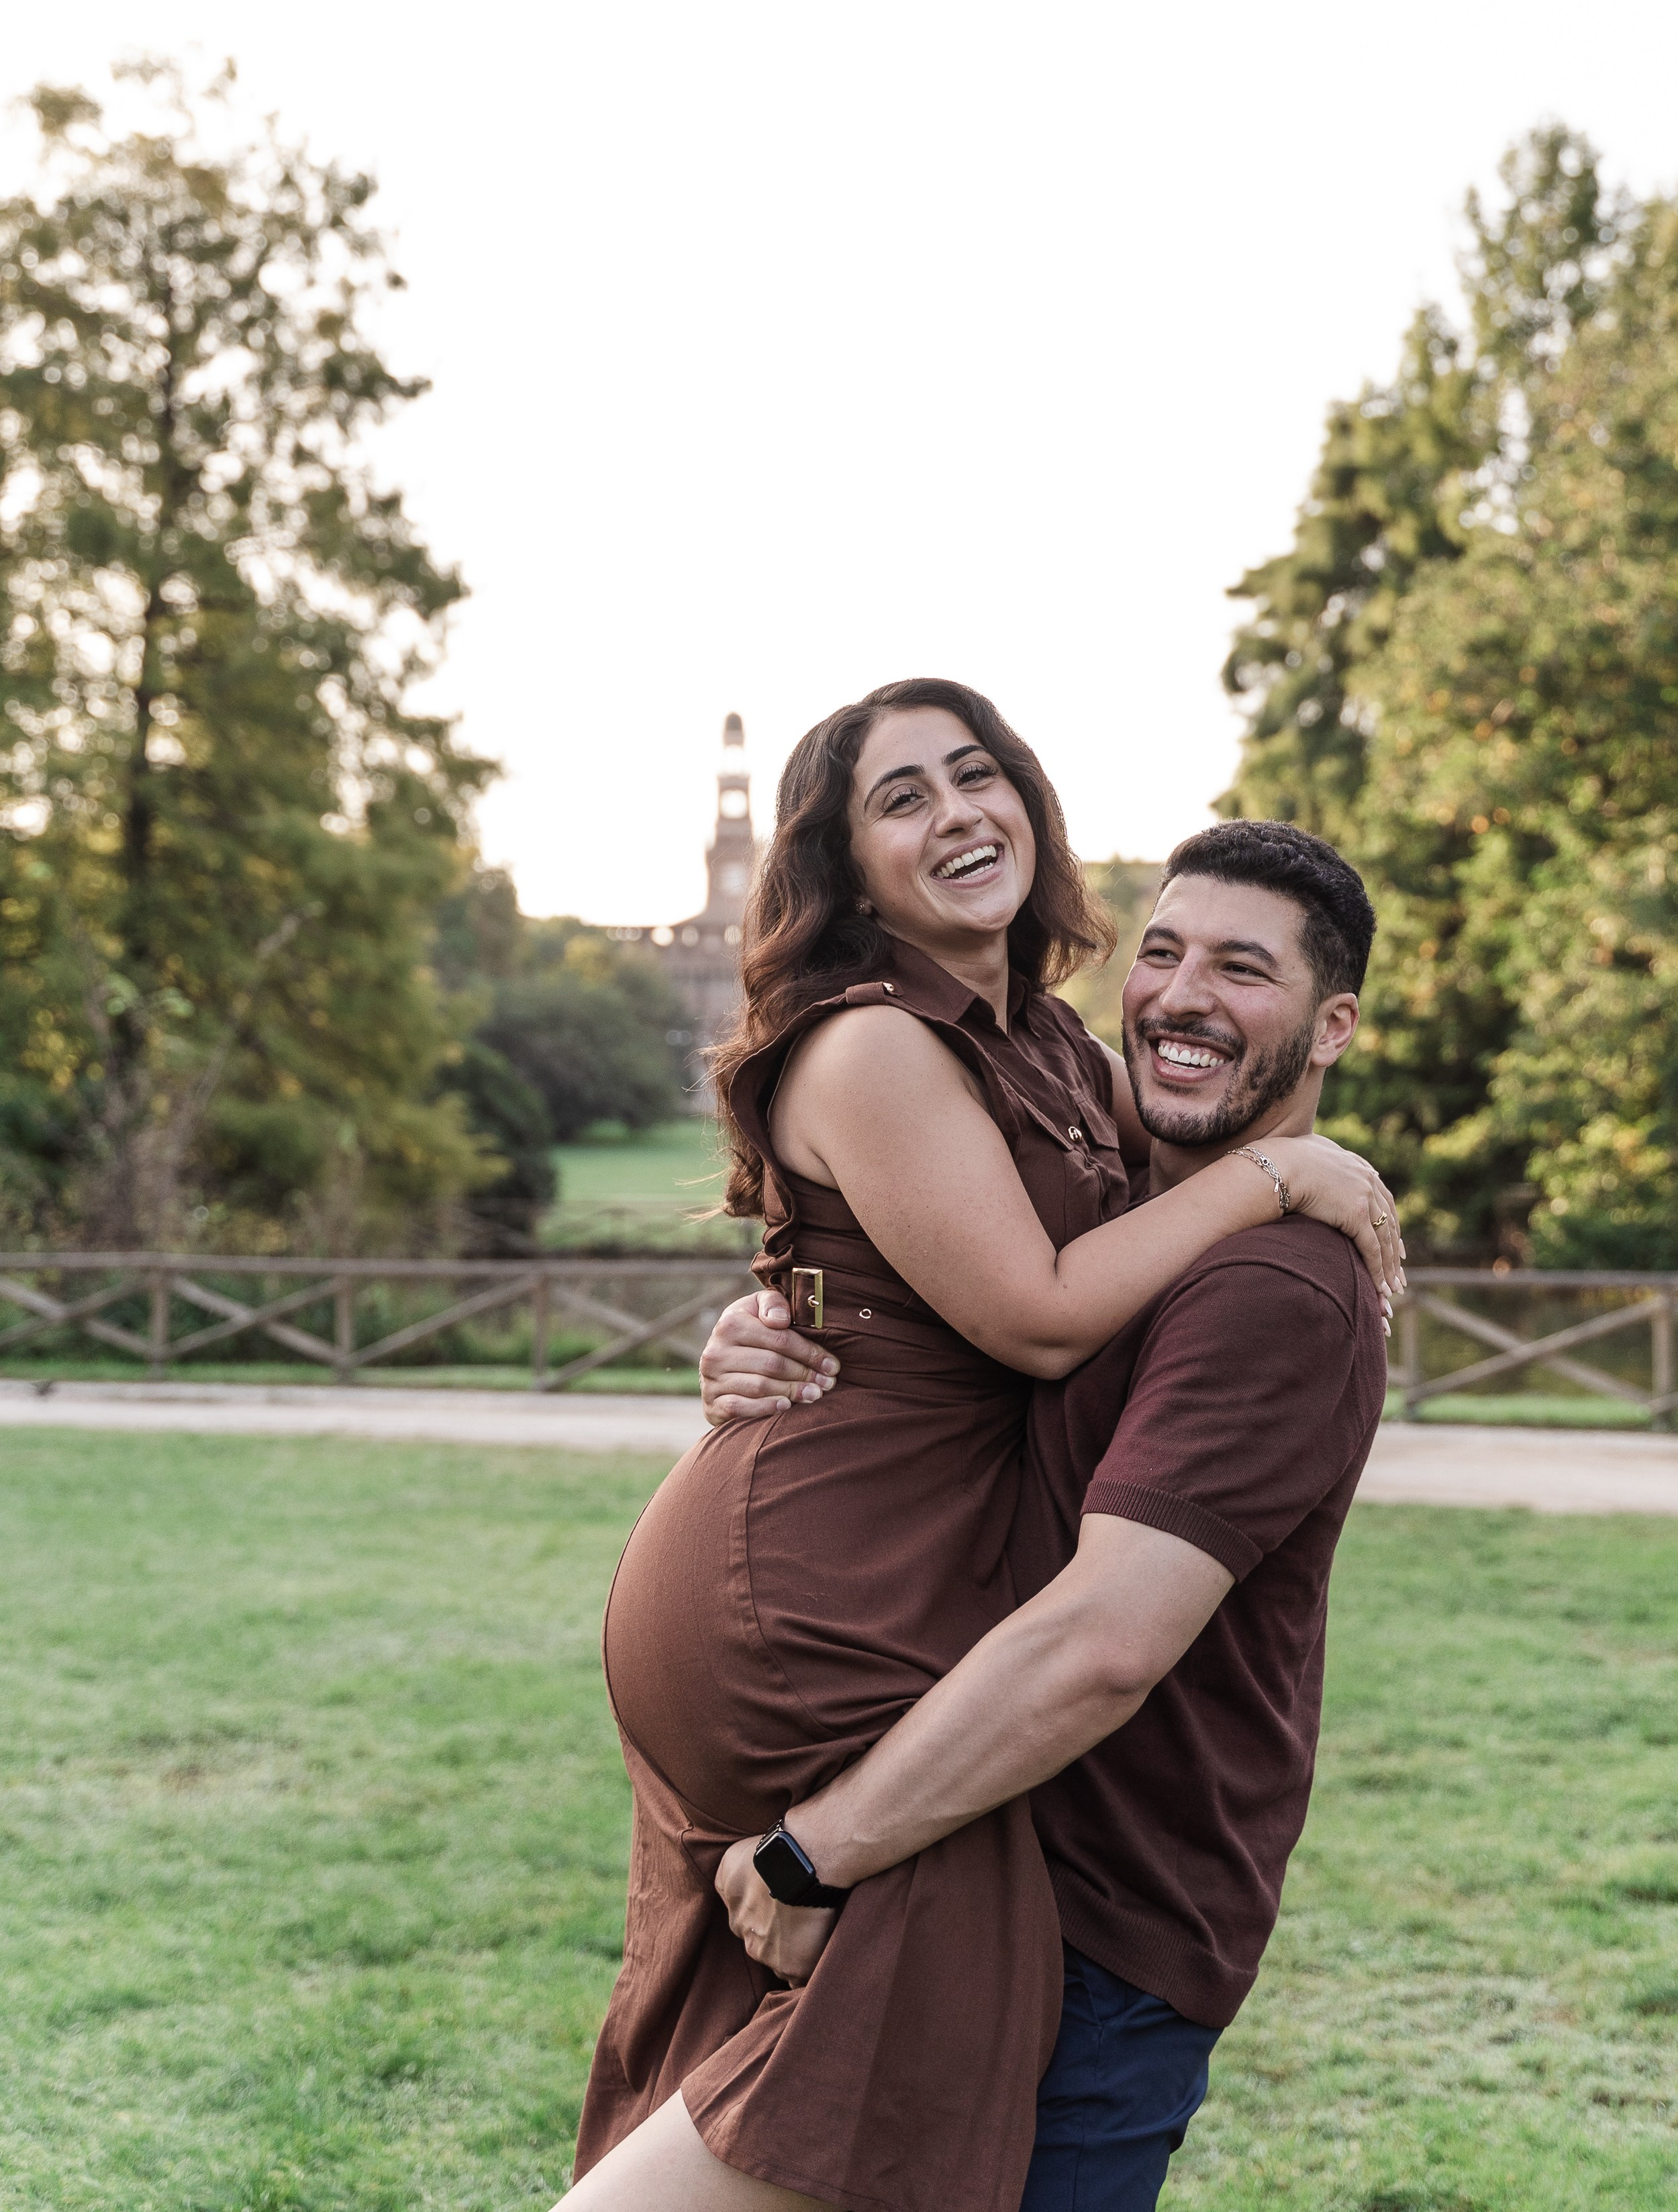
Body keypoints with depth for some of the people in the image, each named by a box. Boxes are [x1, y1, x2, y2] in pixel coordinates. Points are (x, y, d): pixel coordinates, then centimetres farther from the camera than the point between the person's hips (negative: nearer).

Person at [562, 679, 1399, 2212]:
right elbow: (1042, 1316, -20)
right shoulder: (871, 1048, -15)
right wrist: (1274, 1174, -12)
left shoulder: (1051, 1047, 13)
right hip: (811, 1595, -9)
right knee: (919, 1998, -11)